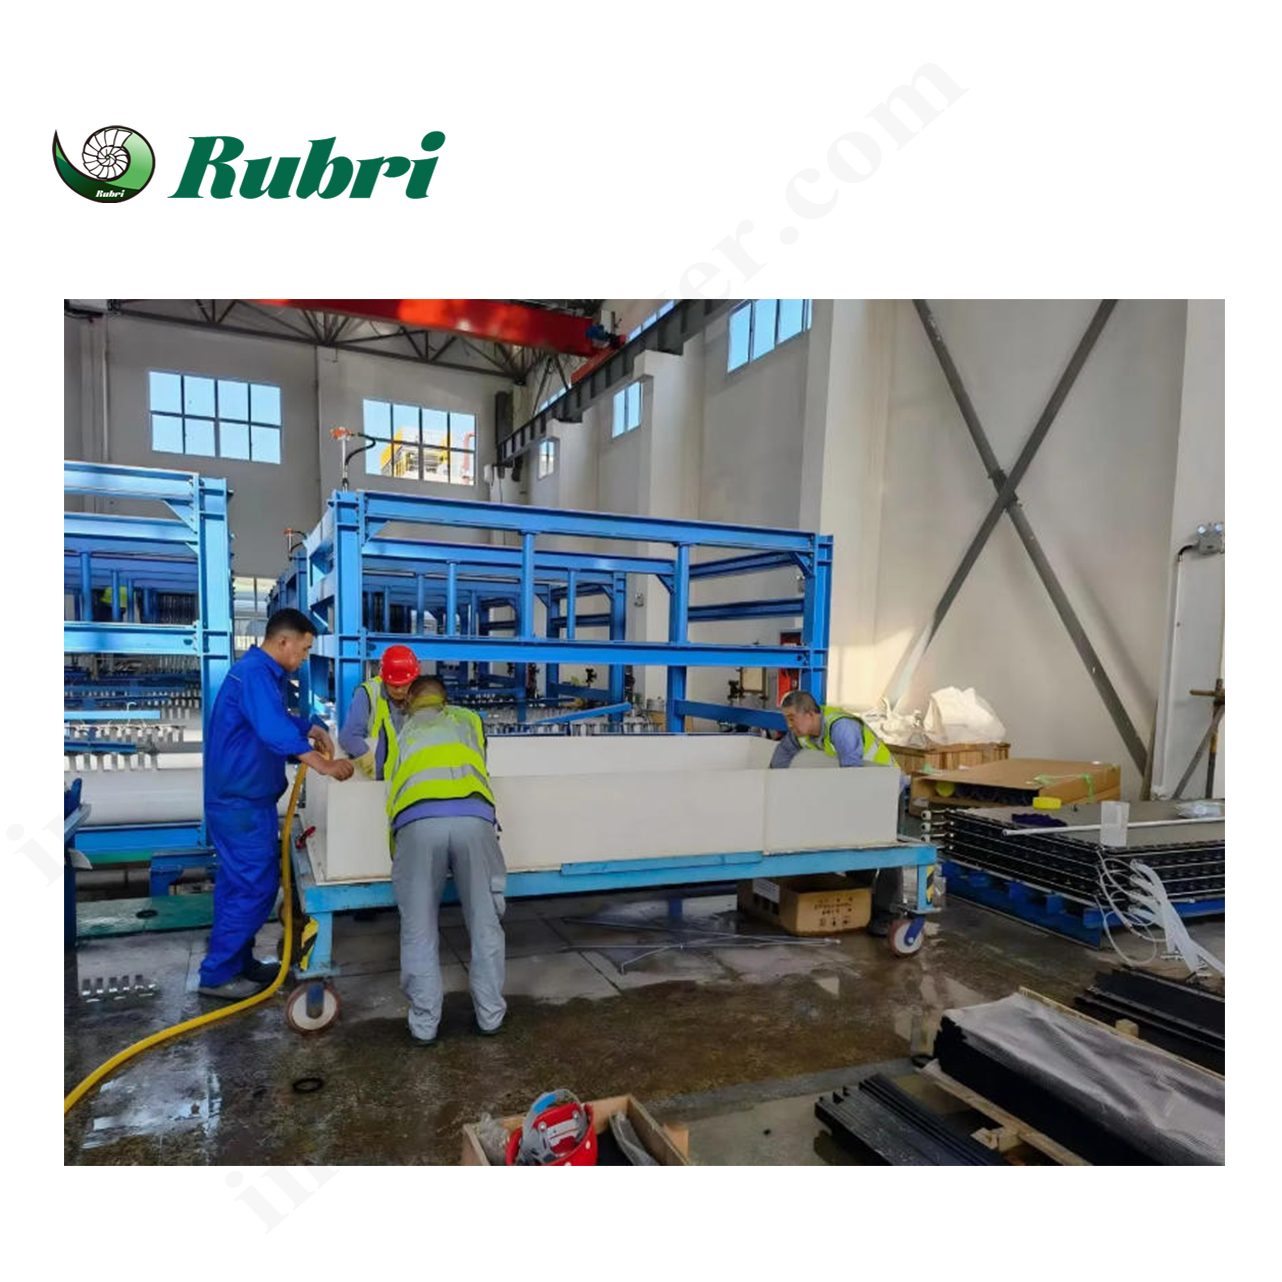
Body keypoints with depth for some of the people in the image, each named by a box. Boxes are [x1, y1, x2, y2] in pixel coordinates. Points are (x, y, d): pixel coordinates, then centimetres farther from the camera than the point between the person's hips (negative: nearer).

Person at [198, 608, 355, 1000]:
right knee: (254, 887, -3)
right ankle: (217, 975, 8)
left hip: (239, 797, 11)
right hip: (243, 801, -11)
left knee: (239, 885, 17)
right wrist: (323, 764, -34)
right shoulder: (256, 673, -20)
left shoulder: (261, 672, 14)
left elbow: (276, 719, 26)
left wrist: (311, 727, 8)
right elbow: (275, 730, -33)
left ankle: (238, 962, 28)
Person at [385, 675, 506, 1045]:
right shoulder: (467, 719, 33)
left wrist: (397, 854, 48)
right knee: (485, 923, 14)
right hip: (471, 817, 0)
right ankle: (490, 1015, 24)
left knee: (419, 929, 14)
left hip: (416, 822, 0)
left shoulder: (402, 735, 35)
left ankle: (424, 1024, 22)